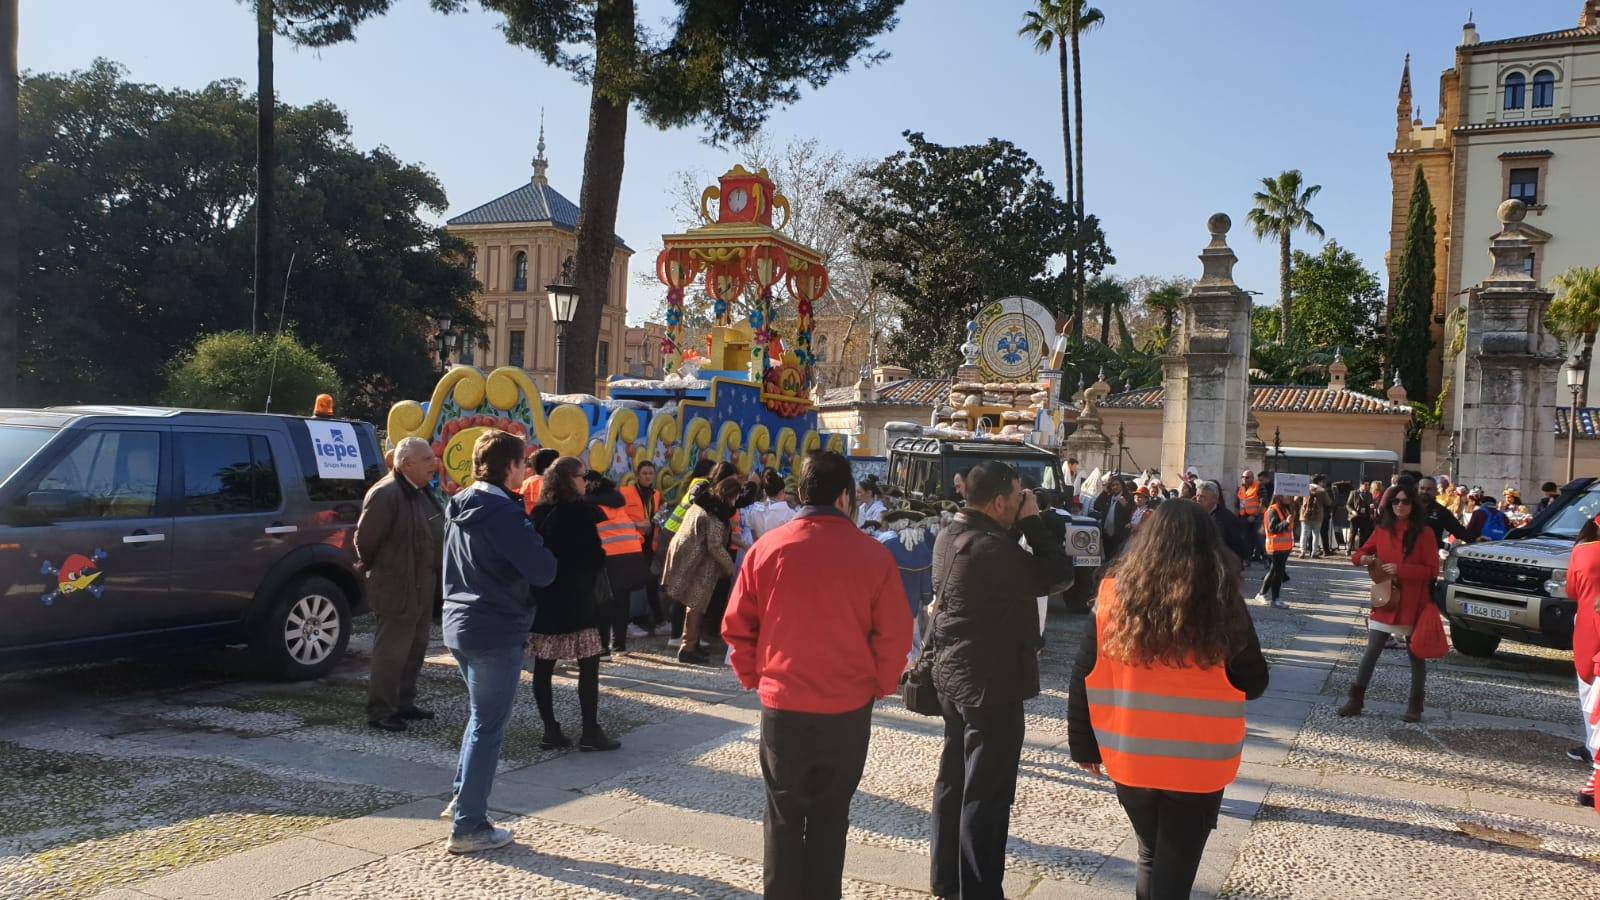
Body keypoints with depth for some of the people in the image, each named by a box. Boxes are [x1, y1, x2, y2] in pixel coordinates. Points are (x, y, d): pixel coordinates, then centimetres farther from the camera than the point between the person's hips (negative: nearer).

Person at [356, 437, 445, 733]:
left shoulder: (421, 492, 9)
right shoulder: (386, 494, -19)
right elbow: (365, 539, -16)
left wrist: (433, 575, 13)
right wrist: (377, 571, -2)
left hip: (423, 586, 9)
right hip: (397, 588, -9)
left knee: (415, 648, 17)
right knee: (392, 651, -2)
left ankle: (404, 704, 29)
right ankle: (380, 712, 9)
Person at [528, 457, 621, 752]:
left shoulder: (539, 512, 8)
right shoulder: (581, 511, -10)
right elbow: (595, 557, -9)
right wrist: (599, 563, 10)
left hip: (543, 598, 7)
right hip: (575, 599, -7)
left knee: (544, 666, 6)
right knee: (589, 665, 0)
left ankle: (550, 730, 9)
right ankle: (590, 732, 0)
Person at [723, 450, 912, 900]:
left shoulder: (767, 548, -8)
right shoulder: (873, 555, -10)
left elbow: (736, 627, -3)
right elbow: (894, 635, -8)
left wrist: (755, 678, 9)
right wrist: (878, 685, 7)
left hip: (782, 704, 0)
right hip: (849, 709, 0)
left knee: (783, 815, 16)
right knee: (830, 815, 17)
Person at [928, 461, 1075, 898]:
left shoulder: (950, 537, 6)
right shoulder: (990, 547, -25)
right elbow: (1058, 574, -19)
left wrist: (1018, 528, 2)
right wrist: (1032, 523, -10)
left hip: (954, 675, 10)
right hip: (991, 682, -10)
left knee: (954, 780, 18)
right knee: (986, 793, -1)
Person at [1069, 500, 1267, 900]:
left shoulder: (1114, 595, -7)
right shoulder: (1222, 604, -11)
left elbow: (1083, 678, -3)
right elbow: (1253, 685, -2)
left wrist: (1083, 745, 6)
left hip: (1128, 757, 2)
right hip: (1198, 763, -2)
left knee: (1150, 856, 24)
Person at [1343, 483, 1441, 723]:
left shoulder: (1424, 533, -6)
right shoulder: (1382, 530, 5)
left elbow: (1432, 570, -9)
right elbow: (1360, 553, 13)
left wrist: (1400, 569, -20)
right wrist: (1364, 558, -10)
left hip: (1413, 604, -3)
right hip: (1384, 600, 3)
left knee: (1416, 655, 10)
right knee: (1371, 652, 2)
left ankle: (1415, 706, 21)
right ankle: (1355, 700, 6)